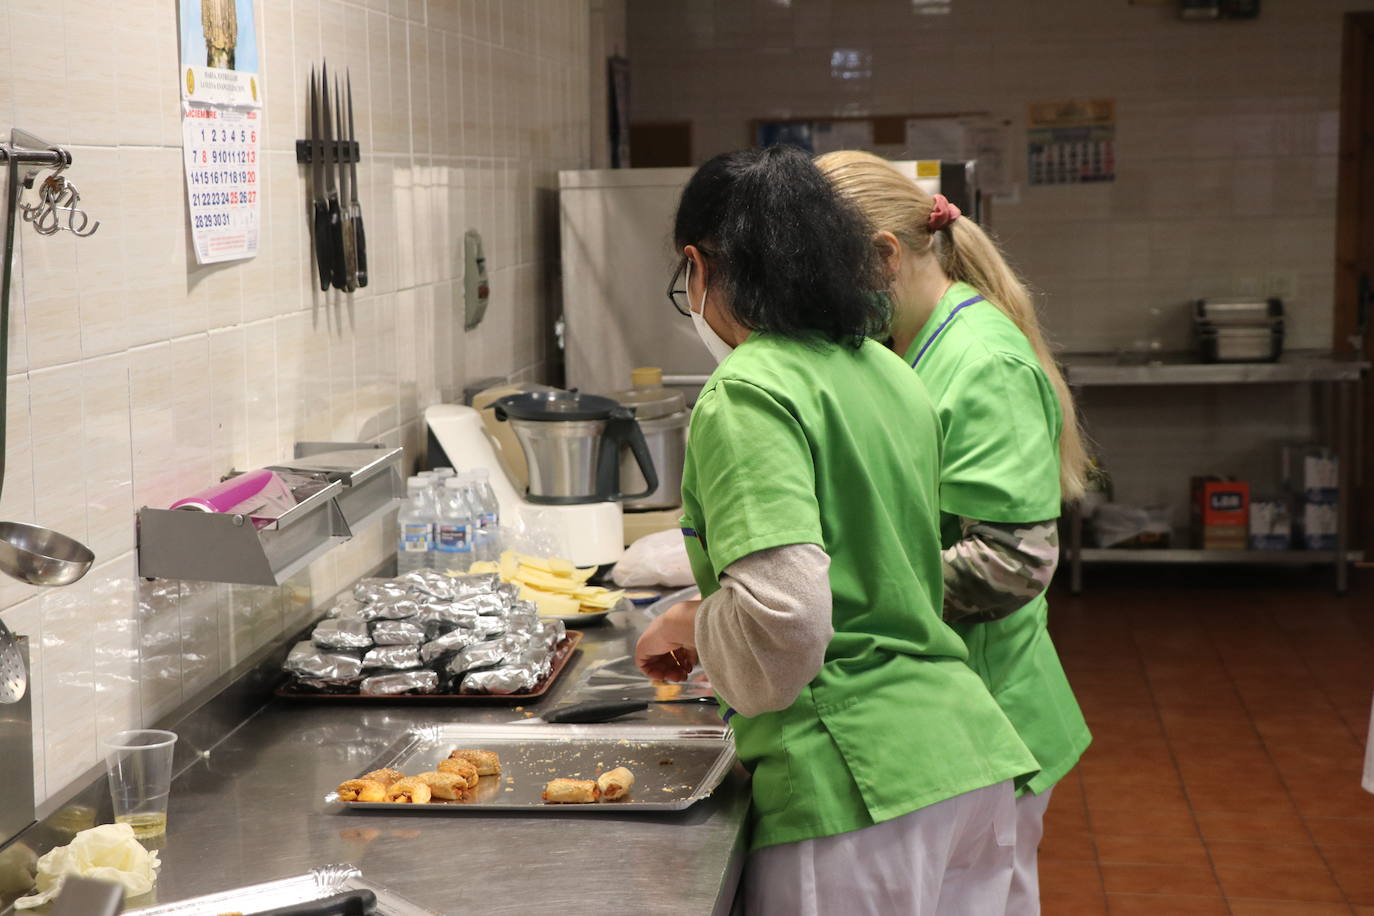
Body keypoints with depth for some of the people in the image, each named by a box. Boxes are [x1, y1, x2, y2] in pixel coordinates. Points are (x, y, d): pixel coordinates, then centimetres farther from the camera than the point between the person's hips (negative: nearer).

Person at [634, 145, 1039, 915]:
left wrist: (686, 627, -4)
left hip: (858, 789, -8)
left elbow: (783, 614, -24)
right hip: (969, 752, 9)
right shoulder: (891, 373, 13)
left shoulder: (748, 394, -13)